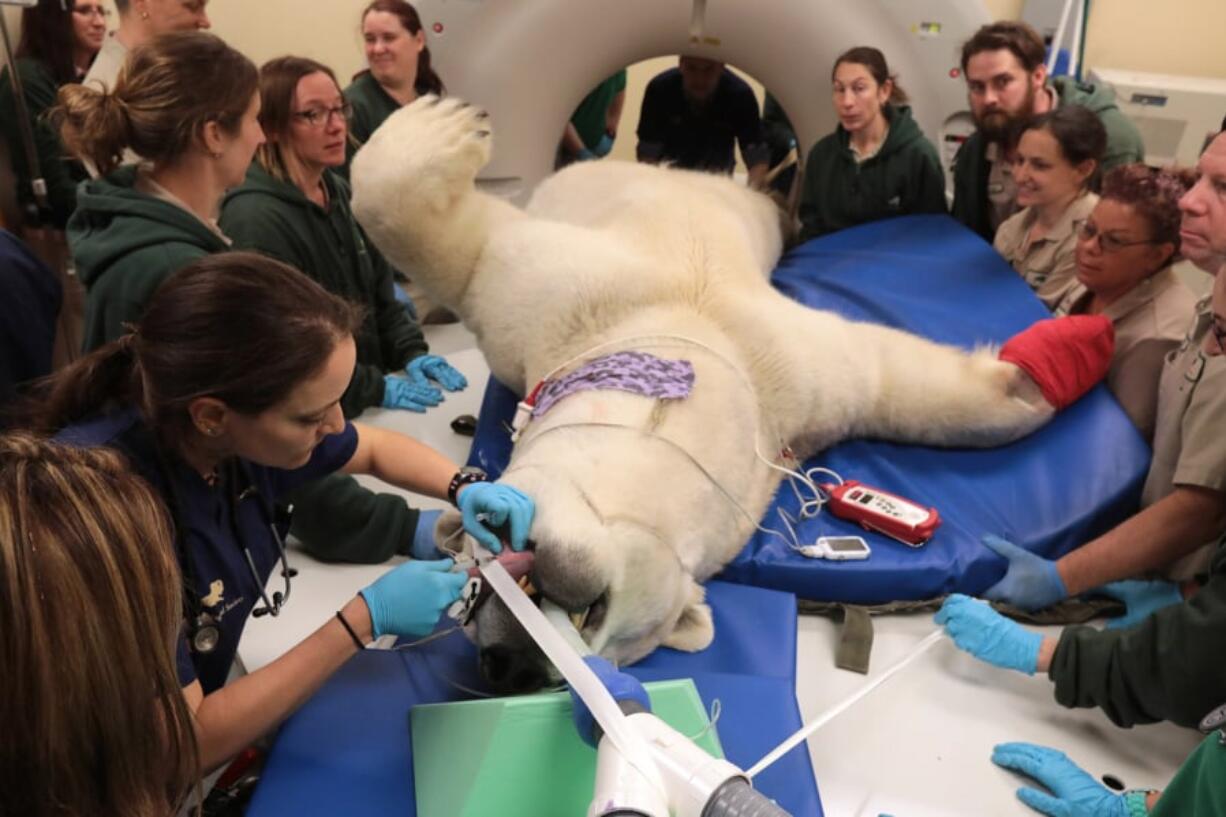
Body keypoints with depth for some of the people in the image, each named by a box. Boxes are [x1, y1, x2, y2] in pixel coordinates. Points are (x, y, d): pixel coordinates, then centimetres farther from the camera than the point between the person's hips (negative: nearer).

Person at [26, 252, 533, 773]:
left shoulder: (236, 432, -16)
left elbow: (375, 448, 5)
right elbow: (187, 743, -27)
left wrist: (465, 488, -13)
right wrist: (367, 617, -28)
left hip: (212, 702, 6)